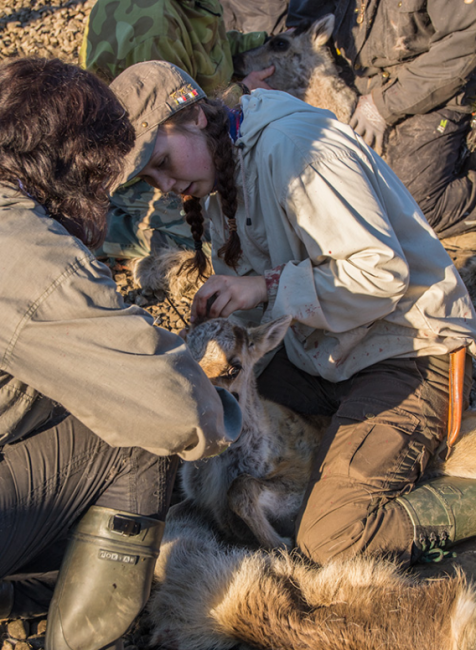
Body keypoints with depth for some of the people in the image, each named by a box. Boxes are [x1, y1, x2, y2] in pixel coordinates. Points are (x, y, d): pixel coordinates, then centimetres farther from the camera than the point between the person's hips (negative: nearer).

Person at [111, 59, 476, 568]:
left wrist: (269, 286, -24)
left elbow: (383, 272, -23)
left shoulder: (292, 147, -20)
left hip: (409, 349, -9)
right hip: (324, 351, 10)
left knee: (331, 542, -19)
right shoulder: (217, 184, 10)